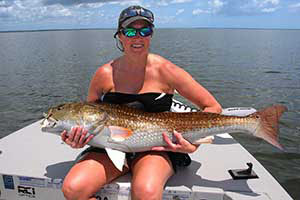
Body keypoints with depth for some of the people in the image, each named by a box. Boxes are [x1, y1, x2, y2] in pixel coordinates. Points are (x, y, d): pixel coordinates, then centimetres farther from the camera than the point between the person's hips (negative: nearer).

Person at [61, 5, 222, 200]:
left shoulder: (164, 70, -9)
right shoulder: (105, 74, -3)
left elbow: (213, 108, -3)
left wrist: (193, 145, -15)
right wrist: (78, 139, -10)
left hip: (156, 148, -2)